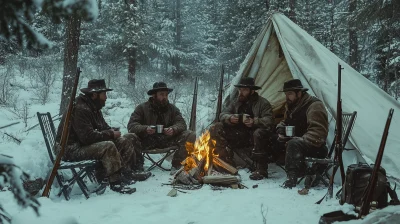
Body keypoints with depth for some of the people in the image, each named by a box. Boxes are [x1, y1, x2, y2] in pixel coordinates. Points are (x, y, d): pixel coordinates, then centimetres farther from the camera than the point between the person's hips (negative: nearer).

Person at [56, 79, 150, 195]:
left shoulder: (94, 107, 11)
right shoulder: (80, 109, -22)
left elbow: (103, 126, 21)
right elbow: (87, 136, -29)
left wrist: (112, 130, -3)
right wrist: (110, 134, -19)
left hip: (85, 143, 11)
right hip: (72, 149, -11)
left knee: (123, 141, 1)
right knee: (108, 146, -34)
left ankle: (128, 172, 3)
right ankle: (116, 181, -29)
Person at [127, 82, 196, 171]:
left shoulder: (172, 108, 11)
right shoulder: (142, 108, 3)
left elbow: (181, 124, 1)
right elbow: (131, 125, -7)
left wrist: (173, 129, -25)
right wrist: (145, 129, -29)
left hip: (168, 140, 3)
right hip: (147, 142, -2)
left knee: (190, 136, -18)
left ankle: (176, 164, -8)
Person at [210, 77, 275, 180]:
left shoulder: (262, 103, -7)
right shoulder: (236, 102, 8)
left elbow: (269, 121, -20)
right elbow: (223, 114, 6)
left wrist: (254, 122, -38)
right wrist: (230, 118, -18)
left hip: (253, 137, -5)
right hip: (239, 138, 5)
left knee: (259, 133, -40)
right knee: (216, 129, -10)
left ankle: (261, 170, -25)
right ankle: (227, 161, -1)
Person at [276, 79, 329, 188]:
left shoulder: (314, 105, -17)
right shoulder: (291, 106, 10)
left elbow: (317, 132, -25)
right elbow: (284, 122, 26)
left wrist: (302, 140, -29)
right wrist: (281, 131, 4)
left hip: (316, 147, -9)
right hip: (300, 143, 9)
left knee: (293, 144, -36)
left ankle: (292, 177, -35)